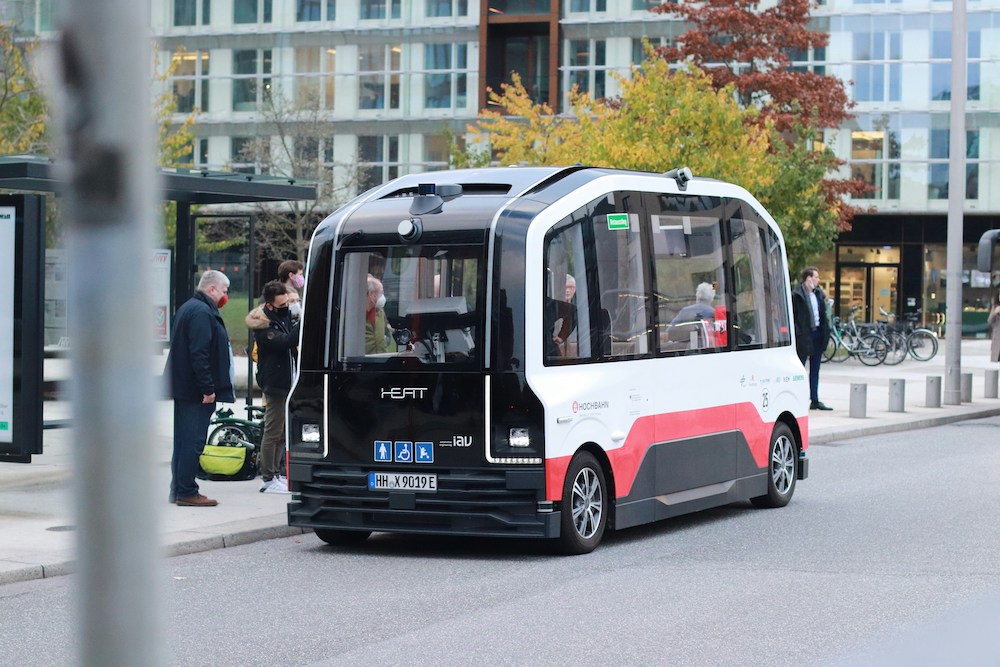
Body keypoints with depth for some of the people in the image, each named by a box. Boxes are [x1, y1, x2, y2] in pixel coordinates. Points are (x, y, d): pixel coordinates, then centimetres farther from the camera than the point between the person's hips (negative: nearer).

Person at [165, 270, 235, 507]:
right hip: (195, 390, -11)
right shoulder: (202, 312, -15)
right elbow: (199, 353, -23)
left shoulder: (188, 308, 18)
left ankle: (179, 490, 19)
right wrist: (208, 388, -22)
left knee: (184, 440, 14)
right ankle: (186, 492, -5)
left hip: (182, 387, 11)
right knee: (193, 441, -7)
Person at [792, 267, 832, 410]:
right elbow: (792, 316, -12)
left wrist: (826, 332, 7)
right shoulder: (797, 295, -10)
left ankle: (815, 400, 15)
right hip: (804, 336, -7)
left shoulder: (819, 294, 12)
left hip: (817, 333, 7)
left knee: (815, 370, 10)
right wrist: (797, 333, -17)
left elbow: (823, 315, 17)